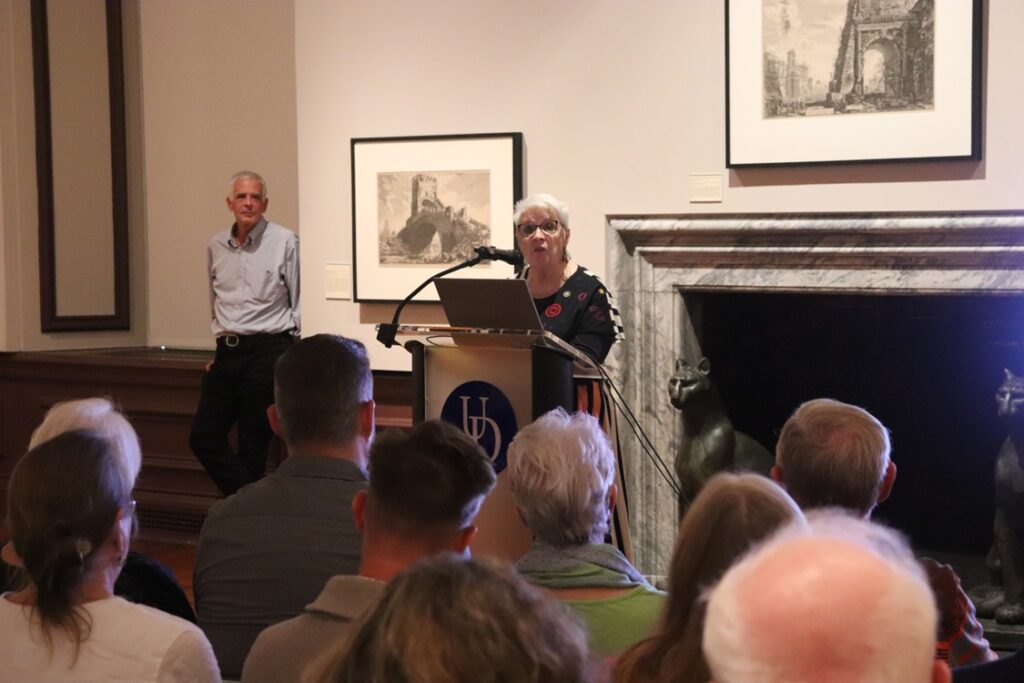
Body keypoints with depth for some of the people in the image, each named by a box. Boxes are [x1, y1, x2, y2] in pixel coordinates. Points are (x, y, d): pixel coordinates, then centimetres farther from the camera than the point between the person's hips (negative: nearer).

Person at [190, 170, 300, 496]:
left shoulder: (284, 242, -4)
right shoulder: (216, 246, 12)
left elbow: (299, 302, -2)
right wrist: (220, 348, 18)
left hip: (267, 350, -6)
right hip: (227, 352, 6)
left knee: (253, 446, -3)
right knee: (203, 438, 0)